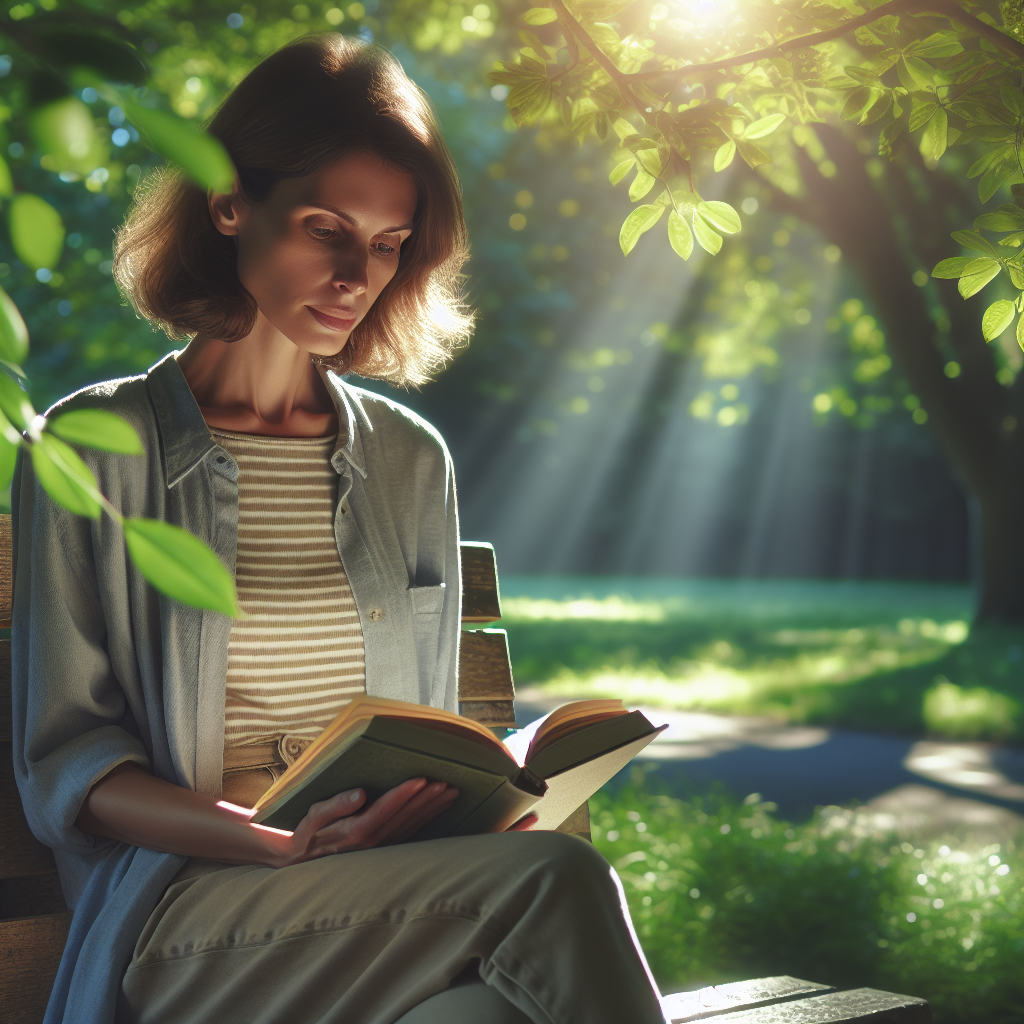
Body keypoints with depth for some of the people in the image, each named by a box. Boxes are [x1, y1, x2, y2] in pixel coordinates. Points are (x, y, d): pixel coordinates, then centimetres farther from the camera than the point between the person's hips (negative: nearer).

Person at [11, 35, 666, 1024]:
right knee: (560, 883, -30)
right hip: (179, 920, -4)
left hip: (392, 901, 4)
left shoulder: (412, 460, 16)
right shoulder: (95, 450, 3)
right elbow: (65, 765, -2)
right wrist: (280, 844, -19)